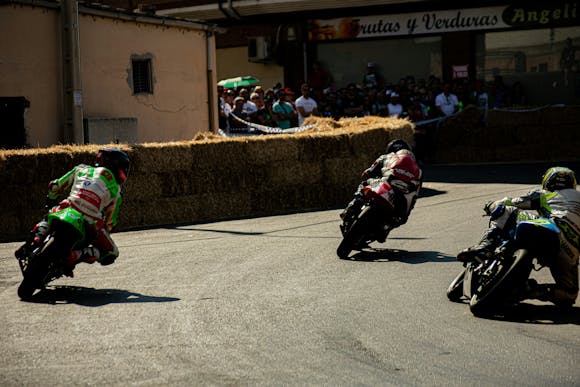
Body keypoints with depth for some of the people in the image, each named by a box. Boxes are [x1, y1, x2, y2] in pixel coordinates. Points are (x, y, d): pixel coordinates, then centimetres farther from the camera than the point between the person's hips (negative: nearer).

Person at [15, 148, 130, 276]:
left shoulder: (81, 169, 24)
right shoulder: (115, 189, 18)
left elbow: (55, 186, 27)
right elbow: (110, 221, 21)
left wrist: (51, 201, 46)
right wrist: (105, 231, 40)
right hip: (90, 219, -4)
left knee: (46, 220, 38)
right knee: (111, 253, 13)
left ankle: (36, 238, 4)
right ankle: (74, 256, -13)